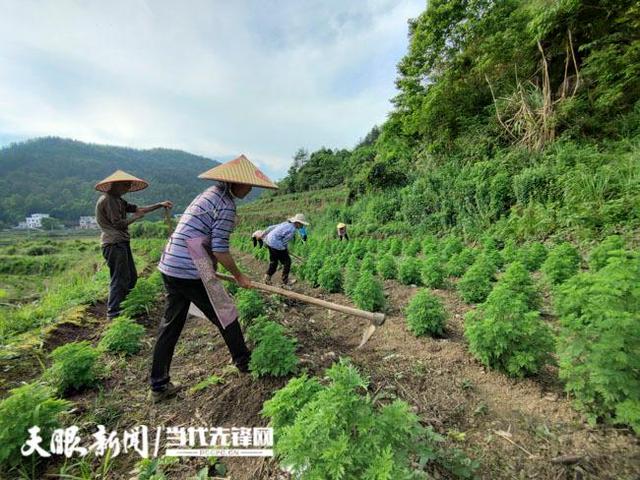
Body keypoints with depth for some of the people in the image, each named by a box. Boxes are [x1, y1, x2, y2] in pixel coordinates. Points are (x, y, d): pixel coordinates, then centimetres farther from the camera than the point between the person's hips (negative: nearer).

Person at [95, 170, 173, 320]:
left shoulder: (117, 200, 19)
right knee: (119, 279, -5)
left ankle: (122, 307, 28)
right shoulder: (107, 199, -12)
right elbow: (118, 224, -18)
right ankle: (113, 313, 5)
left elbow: (138, 209, 13)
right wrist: (135, 217, -3)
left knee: (131, 277, 16)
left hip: (122, 243, 10)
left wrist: (160, 205, 5)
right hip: (114, 244, -10)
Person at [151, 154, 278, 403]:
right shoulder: (226, 205, -14)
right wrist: (239, 276, -2)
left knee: (170, 324, 16)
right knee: (226, 316, 8)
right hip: (191, 273, -9)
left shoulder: (211, 193, 14)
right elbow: (220, 249, -16)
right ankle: (244, 362, 28)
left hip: (169, 267, 9)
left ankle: (158, 385, 28)